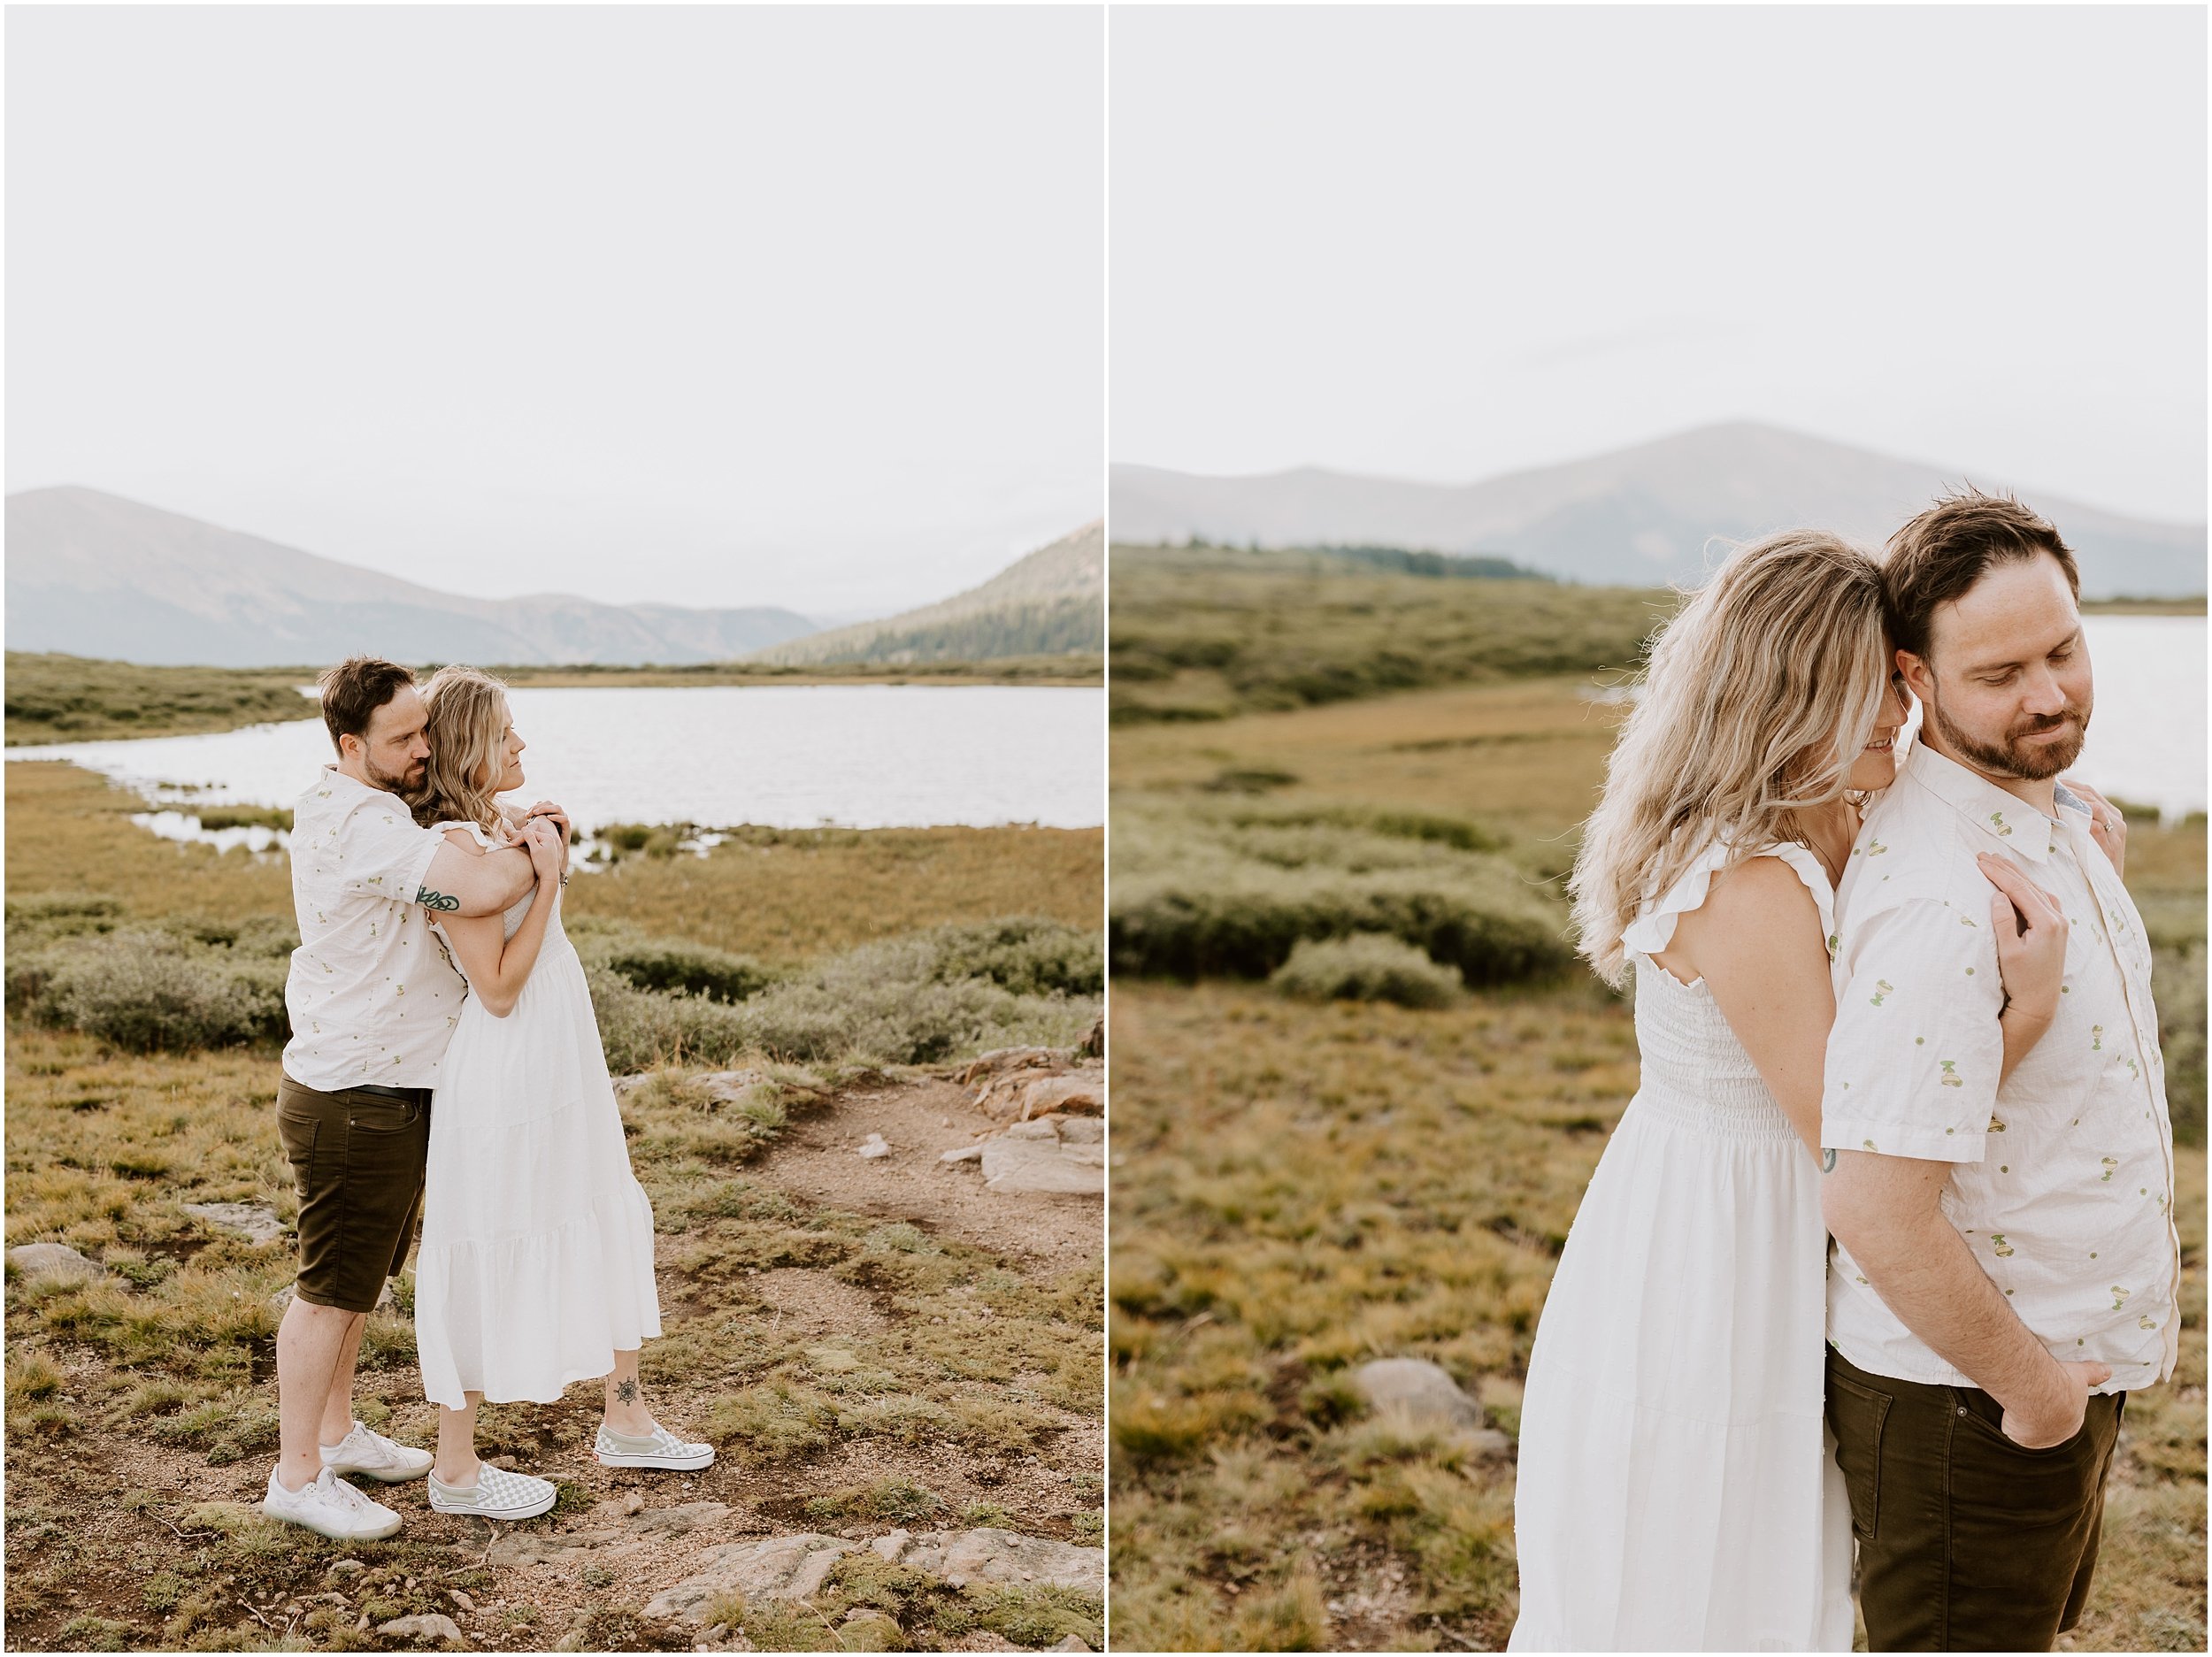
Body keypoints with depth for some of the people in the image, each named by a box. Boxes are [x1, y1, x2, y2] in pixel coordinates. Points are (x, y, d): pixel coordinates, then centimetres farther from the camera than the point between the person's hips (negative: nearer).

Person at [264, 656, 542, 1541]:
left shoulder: (347, 807, 10)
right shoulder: (362, 826, -25)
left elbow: (455, 869, 23)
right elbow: (482, 889, -36)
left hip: (383, 1096, 10)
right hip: (354, 1108, -10)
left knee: (358, 1279, 22)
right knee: (332, 1291, 3)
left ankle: (334, 1431, 38)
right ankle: (297, 1476, 16)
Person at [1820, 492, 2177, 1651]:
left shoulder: (2059, 821, 2)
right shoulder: (1939, 901, -31)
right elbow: (1874, 1209, -32)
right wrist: (2030, 1384, -19)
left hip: (2061, 1362, 10)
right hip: (1964, 1398, -9)